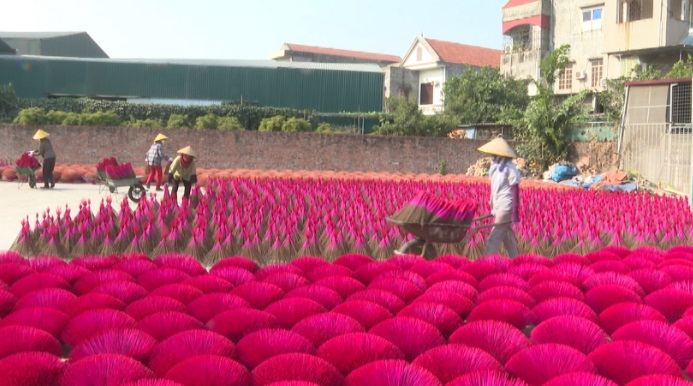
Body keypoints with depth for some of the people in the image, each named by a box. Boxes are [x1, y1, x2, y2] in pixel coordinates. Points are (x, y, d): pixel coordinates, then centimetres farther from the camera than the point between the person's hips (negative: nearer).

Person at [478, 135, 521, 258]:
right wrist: (493, 208, 21)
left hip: (506, 208, -8)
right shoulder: (496, 167, 12)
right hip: (499, 208, 8)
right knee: (508, 240, 13)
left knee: (493, 239, -9)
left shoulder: (510, 168, -13)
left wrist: (515, 213, -18)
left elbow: (515, 192, -15)